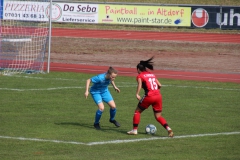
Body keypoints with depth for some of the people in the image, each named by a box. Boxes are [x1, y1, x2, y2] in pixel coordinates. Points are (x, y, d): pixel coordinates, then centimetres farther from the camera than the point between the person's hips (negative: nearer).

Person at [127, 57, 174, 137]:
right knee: (158, 116, 12)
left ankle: (135, 130, 15)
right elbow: (159, 85, 16)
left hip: (149, 96, -5)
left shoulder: (140, 76, 6)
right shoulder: (152, 74, 22)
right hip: (158, 96, 5)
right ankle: (168, 128, -9)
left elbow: (140, 84, -14)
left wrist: (137, 94, -20)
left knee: (137, 111, 16)